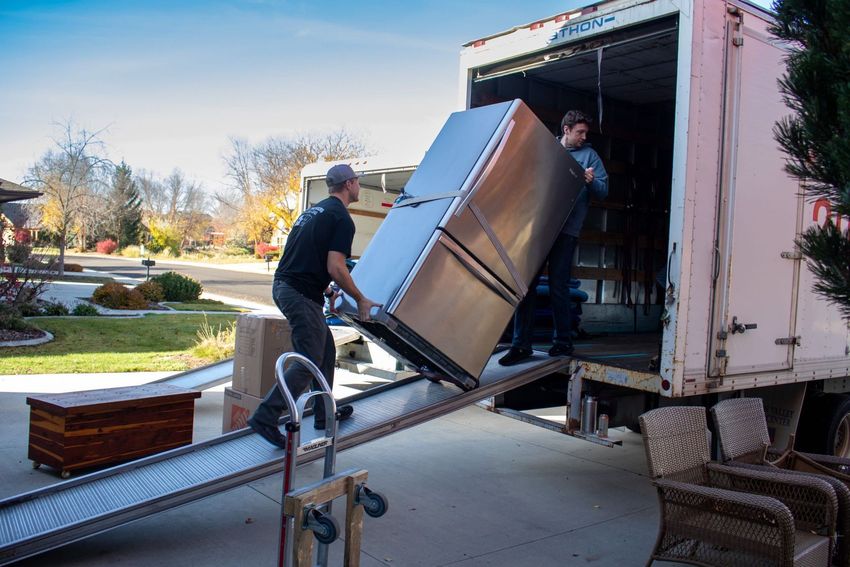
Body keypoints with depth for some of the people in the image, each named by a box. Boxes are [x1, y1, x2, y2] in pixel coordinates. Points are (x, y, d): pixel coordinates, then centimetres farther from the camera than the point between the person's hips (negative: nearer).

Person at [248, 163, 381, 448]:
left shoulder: (314, 210, 20)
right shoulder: (342, 219, -9)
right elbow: (335, 268, -18)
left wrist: (326, 290, 31)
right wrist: (361, 300, -6)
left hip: (282, 286, 10)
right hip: (301, 294, -10)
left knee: (326, 350, 18)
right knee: (309, 361, -6)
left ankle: (324, 413, 26)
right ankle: (265, 416, -8)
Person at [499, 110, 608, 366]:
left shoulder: (589, 155, 9)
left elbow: (603, 191, 4)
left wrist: (591, 181, -17)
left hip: (566, 231, -2)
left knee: (558, 287, -1)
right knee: (526, 284, -1)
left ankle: (563, 341, 15)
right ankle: (521, 344, 5)